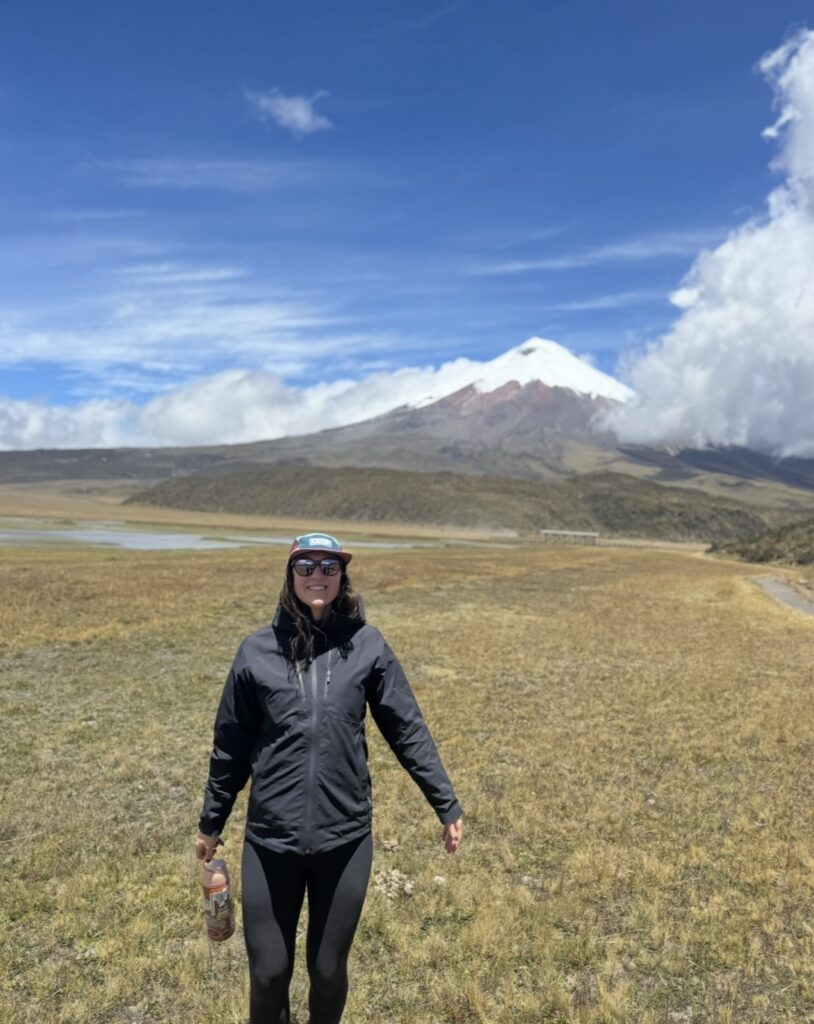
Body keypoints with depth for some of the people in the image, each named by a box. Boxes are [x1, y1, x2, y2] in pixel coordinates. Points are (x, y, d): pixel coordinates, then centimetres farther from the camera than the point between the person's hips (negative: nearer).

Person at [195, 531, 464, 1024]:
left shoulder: (367, 646, -4)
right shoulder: (258, 650, -2)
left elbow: (409, 731, 0)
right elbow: (231, 745, 6)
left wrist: (447, 805, 1)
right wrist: (211, 823, 14)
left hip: (345, 838, 0)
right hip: (271, 840, 0)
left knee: (329, 970, 16)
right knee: (268, 971, 12)